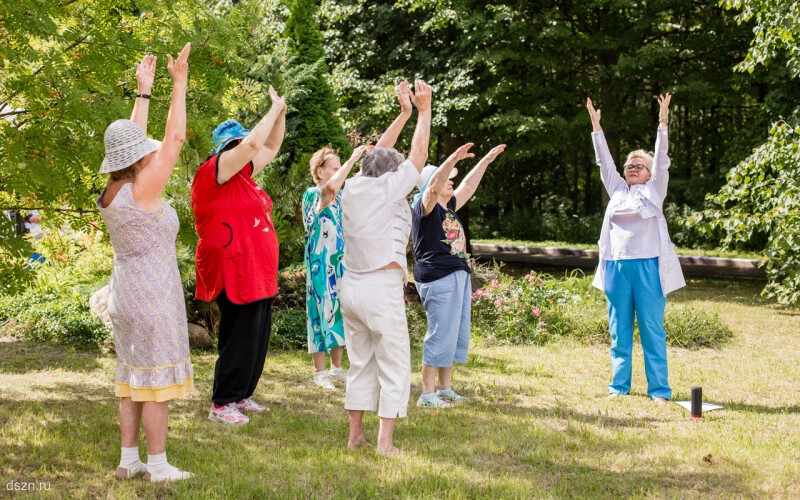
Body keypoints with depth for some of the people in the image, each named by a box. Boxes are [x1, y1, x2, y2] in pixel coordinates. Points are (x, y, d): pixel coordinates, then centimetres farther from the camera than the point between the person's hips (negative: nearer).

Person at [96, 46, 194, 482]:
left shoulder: (110, 192, 3)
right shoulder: (142, 191, -18)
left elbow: (132, 140, 15)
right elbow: (174, 140, -16)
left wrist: (144, 90, 19)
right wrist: (179, 83, -12)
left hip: (124, 295, 9)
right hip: (153, 297, -9)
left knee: (131, 378, 14)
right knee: (156, 379, -2)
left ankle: (128, 459, 18)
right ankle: (157, 465, 2)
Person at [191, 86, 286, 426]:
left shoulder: (242, 174, 15)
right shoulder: (213, 172, -11)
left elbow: (270, 148, 27)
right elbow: (252, 144, -22)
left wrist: (280, 114, 15)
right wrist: (274, 110, -10)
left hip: (259, 274, 10)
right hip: (235, 273, -10)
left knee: (257, 339, 13)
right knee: (239, 339, -7)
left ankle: (241, 396, 23)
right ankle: (221, 404, 0)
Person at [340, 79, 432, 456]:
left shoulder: (352, 189, 11)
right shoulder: (388, 189, -6)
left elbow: (375, 155, 24)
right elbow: (418, 156, 0)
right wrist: (423, 110, 9)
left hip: (351, 284, 7)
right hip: (382, 287, -7)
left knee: (360, 364, 14)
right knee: (394, 366, -1)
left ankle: (355, 436, 15)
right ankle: (385, 442, -5)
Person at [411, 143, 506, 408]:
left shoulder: (448, 206, 17)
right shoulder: (424, 207, -8)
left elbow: (468, 186, 28)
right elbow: (434, 185, -27)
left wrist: (486, 160, 28)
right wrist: (453, 159, -39)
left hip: (459, 276, 10)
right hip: (437, 278, -10)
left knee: (457, 335, 12)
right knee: (440, 335, -10)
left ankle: (445, 389, 20)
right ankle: (427, 394, -6)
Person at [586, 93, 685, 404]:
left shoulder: (654, 190, 7)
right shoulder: (617, 190, 15)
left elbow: (661, 160, -1)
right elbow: (604, 160, 13)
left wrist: (663, 123, -10)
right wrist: (596, 126, 7)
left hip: (647, 265, -3)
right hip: (616, 266, 4)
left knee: (652, 329, -2)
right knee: (619, 330, 7)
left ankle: (659, 389, 0)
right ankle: (619, 385, 14)